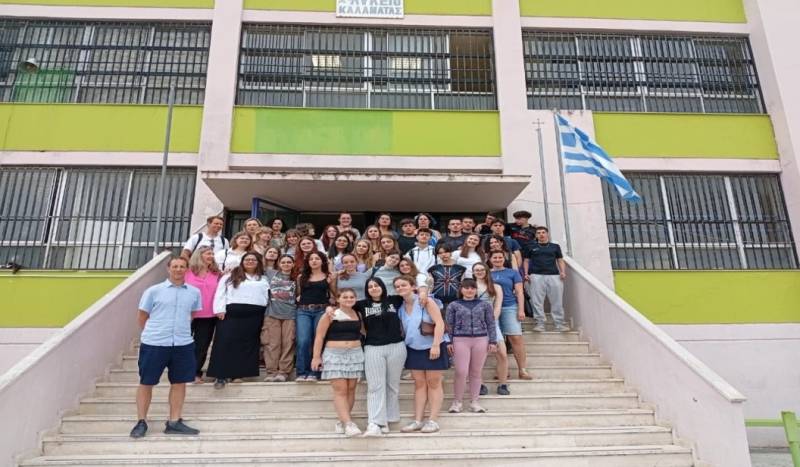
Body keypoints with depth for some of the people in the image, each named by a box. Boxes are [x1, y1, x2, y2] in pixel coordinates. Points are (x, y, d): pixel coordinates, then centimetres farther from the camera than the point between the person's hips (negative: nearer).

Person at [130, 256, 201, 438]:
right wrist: (152, 333, 10)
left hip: (183, 344, 3)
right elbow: (142, 317, 6)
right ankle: (141, 422, 21)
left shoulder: (194, 292, 4)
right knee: (146, 382, 6)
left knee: (179, 382, 7)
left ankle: (174, 422, 18)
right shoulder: (153, 291, -3)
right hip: (154, 344, -2)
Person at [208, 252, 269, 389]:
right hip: (233, 313, -3)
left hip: (255, 316, 3)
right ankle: (221, 375, -3)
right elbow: (221, 293, 2)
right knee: (226, 343, -7)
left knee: (247, 344, 4)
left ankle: (237, 373, 13)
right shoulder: (230, 276, 9)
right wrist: (220, 309, -10)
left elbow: (268, 295, 15)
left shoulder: (263, 279, 18)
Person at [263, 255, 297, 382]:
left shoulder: (296, 278, 12)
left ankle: (284, 371, 1)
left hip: (290, 314, 0)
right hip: (272, 313, 0)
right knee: (272, 343, -3)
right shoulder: (272, 275, 12)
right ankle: (271, 371, 2)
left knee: (288, 343, -3)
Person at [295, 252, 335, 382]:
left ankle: (314, 372, 7)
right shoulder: (301, 277, 14)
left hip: (321, 310, -1)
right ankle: (302, 372, 0)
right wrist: (298, 298, 6)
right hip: (303, 311, 1)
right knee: (303, 341, -9)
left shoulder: (329, 276, 8)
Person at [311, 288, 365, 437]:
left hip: (355, 355, 4)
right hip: (334, 355, -4)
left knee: (351, 389, 4)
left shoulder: (358, 315, 8)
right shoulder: (330, 315, -5)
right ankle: (348, 423, -10)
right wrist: (316, 356, -9)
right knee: (340, 390, -9)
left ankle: (341, 421, 15)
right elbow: (319, 337, -5)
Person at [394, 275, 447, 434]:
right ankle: (418, 420, 13)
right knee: (419, 384, 8)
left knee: (433, 383, 4)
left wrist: (435, 345, -24)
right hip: (413, 349, 5)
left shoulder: (426, 302, -14)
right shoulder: (400, 306, 2)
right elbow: (402, 328, 10)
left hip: (432, 347, -5)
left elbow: (439, 323, -18)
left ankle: (433, 420, 9)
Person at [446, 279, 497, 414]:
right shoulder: (453, 305, 4)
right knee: (461, 372, -5)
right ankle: (458, 401, 10)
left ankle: (474, 402, 17)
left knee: (476, 372, 6)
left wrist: (493, 341, 1)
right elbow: (449, 325, 4)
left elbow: (491, 324, 8)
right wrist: (449, 342, -3)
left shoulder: (485, 305, 8)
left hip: (481, 340, 2)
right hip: (460, 340, -1)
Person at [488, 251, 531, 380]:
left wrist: (521, 310, -5)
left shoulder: (512, 273, 7)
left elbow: (519, 292, 4)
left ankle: (522, 370, -5)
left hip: (509, 308, -2)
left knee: (516, 338, -9)